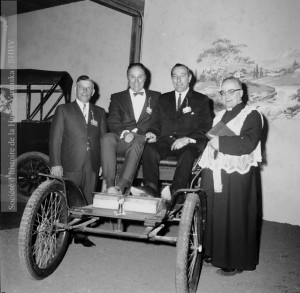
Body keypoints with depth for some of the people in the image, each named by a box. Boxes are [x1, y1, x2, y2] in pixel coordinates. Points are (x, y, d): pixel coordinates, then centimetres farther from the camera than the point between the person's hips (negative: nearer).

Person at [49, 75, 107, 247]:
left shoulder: (100, 112, 14)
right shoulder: (63, 110, 6)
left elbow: (103, 139, 11)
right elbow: (55, 139, 0)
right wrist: (55, 163, -8)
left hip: (93, 165, 3)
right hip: (71, 165, -2)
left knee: (87, 202, 6)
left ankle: (81, 234, 18)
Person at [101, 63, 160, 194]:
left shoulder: (156, 97, 20)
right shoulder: (117, 97, 21)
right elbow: (113, 122, 6)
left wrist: (134, 133, -11)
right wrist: (125, 133, -16)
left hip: (143, 140, -1)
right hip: (121, 139, 2)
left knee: (138, 141, -37)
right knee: (107, 138, -31)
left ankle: (120, 186, -44)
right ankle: (109, 184, -36)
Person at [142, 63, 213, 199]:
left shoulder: (201, 100, 13)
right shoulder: (163, 99, 24)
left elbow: (206, 127, 2)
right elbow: (155, 123, 20)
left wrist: (187, 139, -14)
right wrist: (153, 133, -5)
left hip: (189, 144, -2)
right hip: (164, 142, 3)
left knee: (187, 155, -37)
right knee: (149, 149, -29)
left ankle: (175, 193, -40)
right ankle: (151, 188, -36)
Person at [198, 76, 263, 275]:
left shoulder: (252, 115, -5)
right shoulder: (220, 116, 19)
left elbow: (248, 143, -18)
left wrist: (220, 142, -16)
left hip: (238, 175, -7)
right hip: (215, 174, 7)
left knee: (235, 218, 0)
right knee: (214, 214, 11)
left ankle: (235, 262, 15)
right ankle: (214, 252, 29)